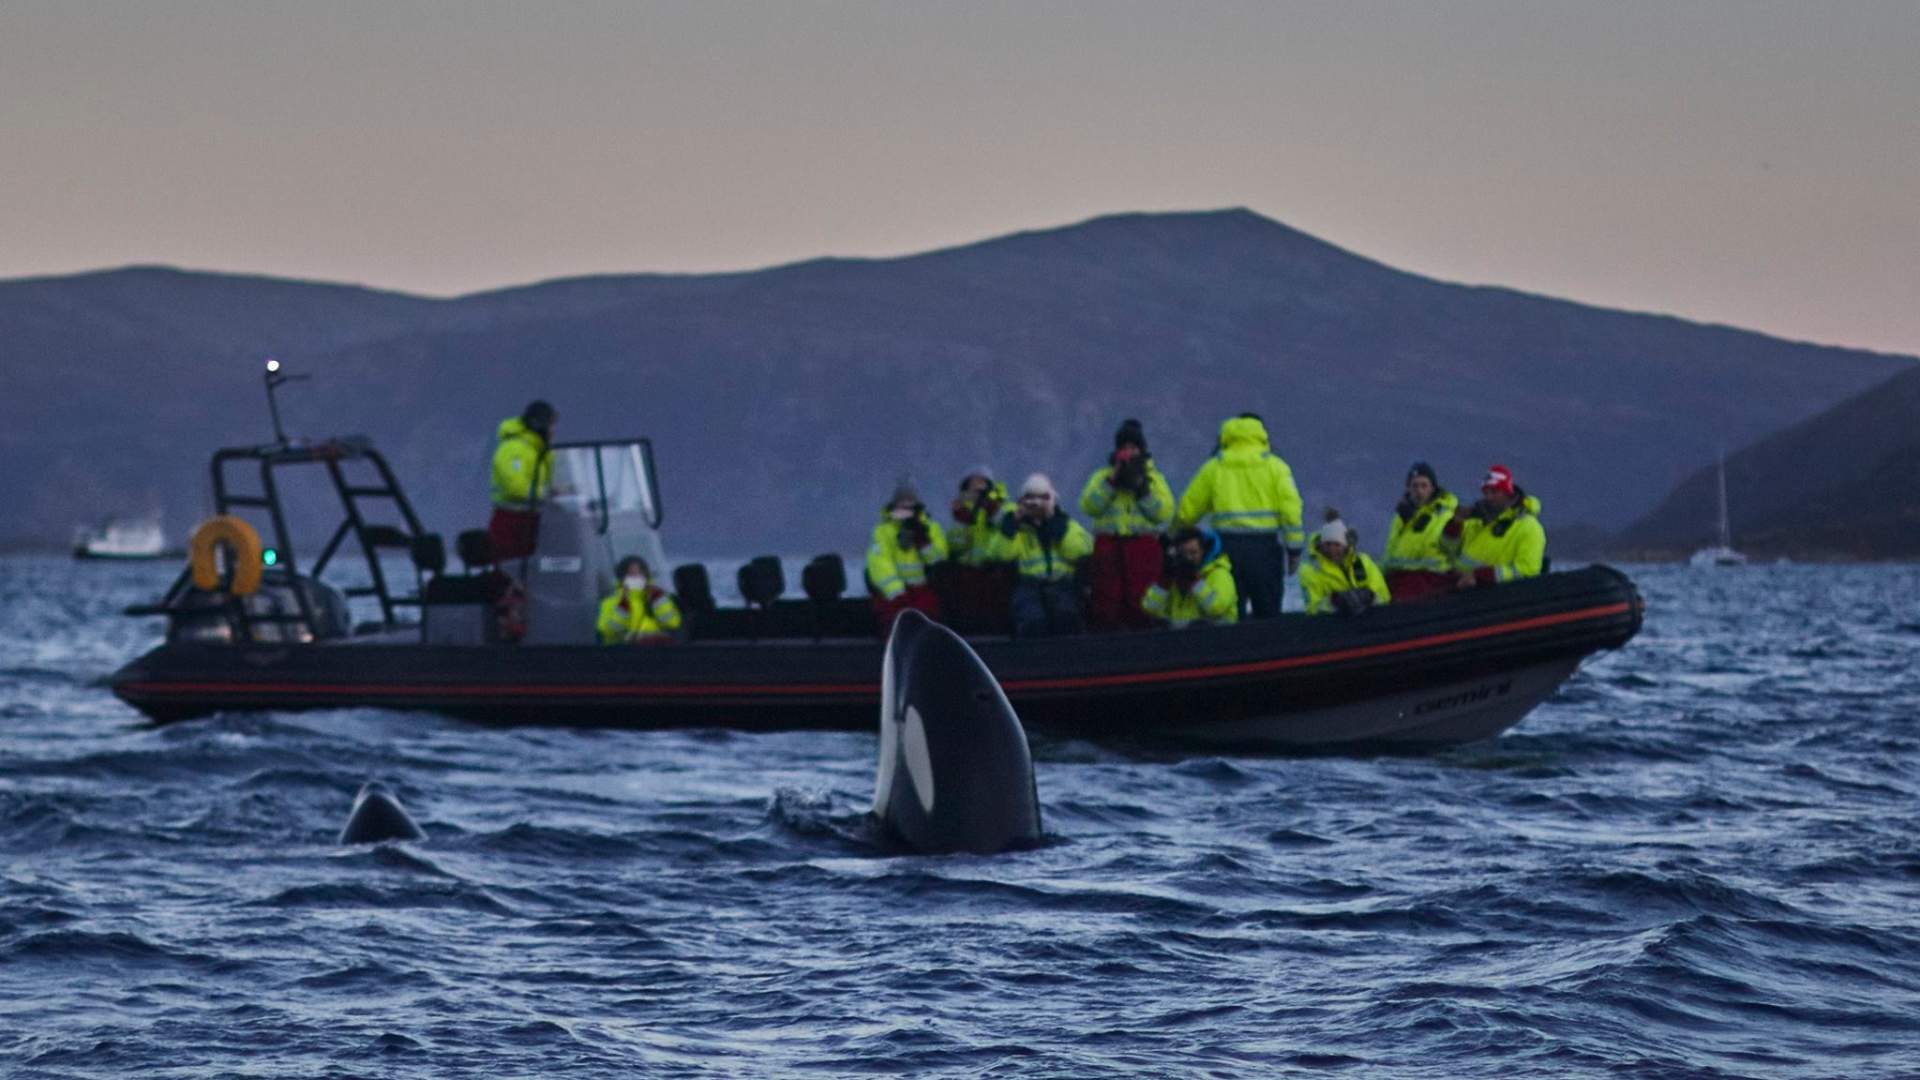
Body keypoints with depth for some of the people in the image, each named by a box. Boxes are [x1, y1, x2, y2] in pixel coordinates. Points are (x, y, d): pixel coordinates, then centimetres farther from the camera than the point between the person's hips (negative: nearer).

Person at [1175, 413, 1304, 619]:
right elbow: (1290, 507, -6)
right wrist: (1294, 549, -1)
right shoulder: (1274, 466, 4)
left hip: (1227, 546, 1)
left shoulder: (1213, 467, 8)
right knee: (1267, 615, 4)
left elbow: (1188, 509, 10)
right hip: (1264, 546, -1)